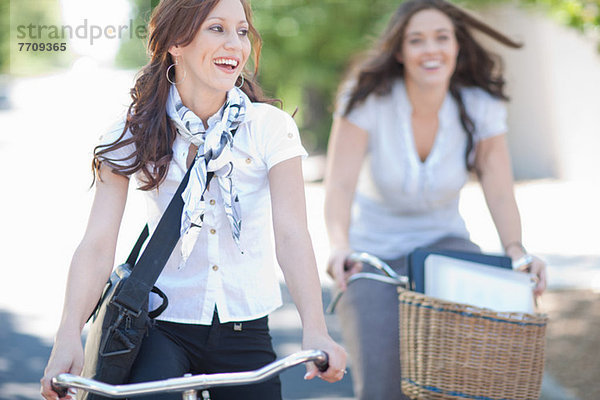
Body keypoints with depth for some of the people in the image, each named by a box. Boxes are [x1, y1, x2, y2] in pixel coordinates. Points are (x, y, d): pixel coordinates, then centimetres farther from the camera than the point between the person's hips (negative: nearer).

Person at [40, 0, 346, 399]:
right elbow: (98, 245, -15)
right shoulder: (134, 136, -6)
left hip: (245, 330, 2)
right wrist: (68, 338, -30)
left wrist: (315, 332, -32)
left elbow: (291, 234, -16)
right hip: (161, 327, -1)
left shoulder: (271, 128, -6)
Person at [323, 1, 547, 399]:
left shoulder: (480, 108, -10)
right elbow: (340, 184, -25)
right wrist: (340, 245, -44)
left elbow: (500, 194, -13)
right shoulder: (367, 101, -17)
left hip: (442, 240, 2)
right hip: (374, 251, -2)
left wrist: (517, 251, -32)